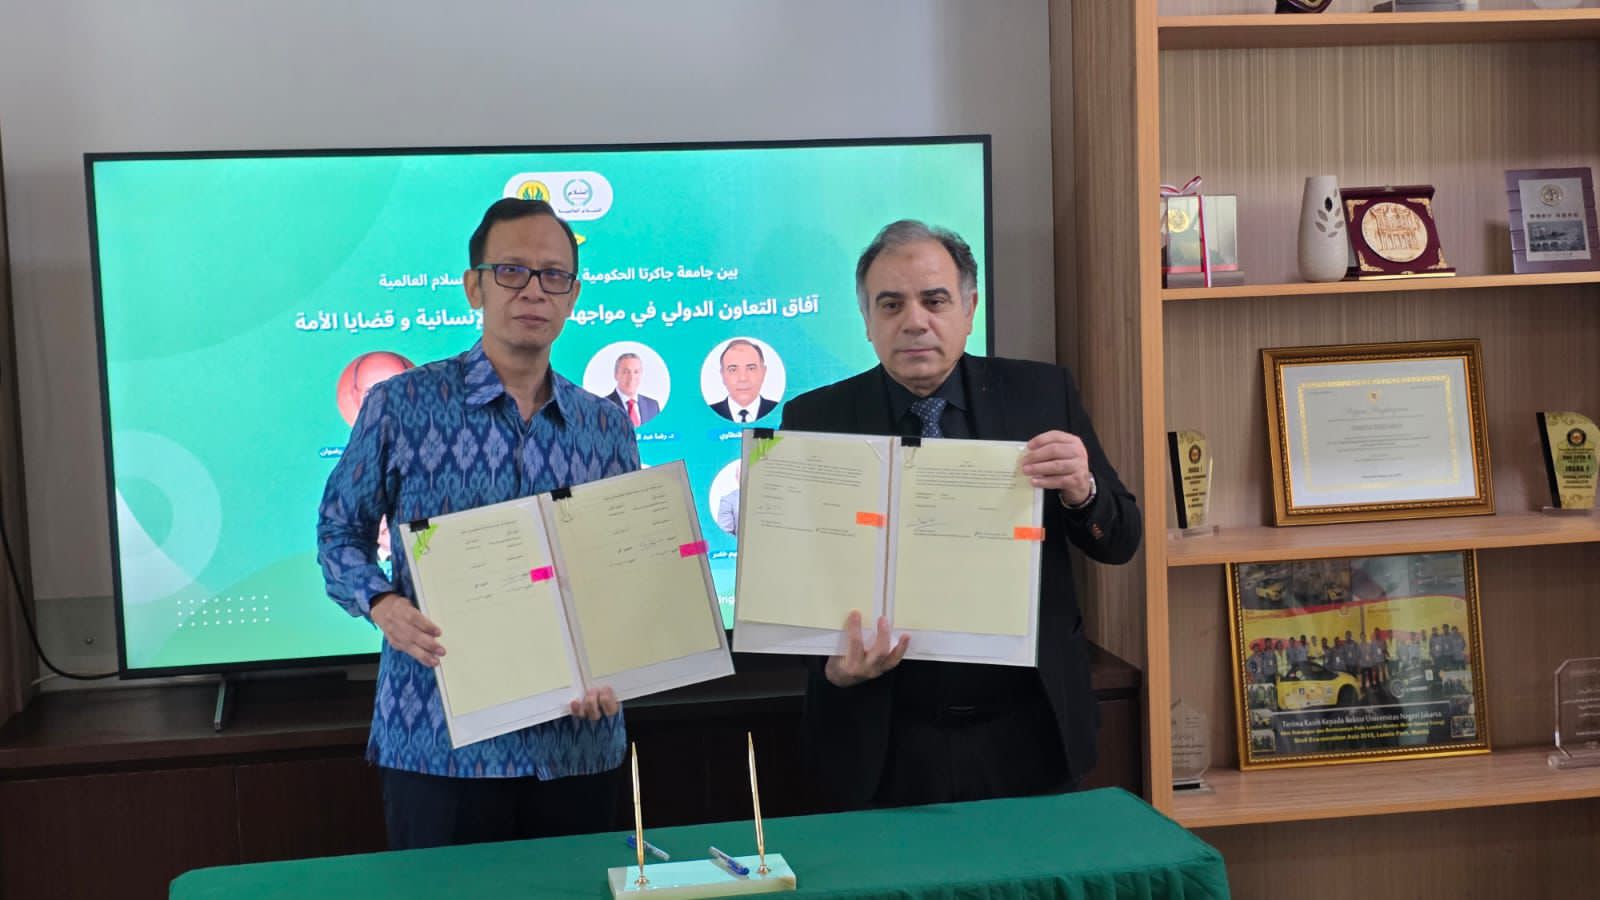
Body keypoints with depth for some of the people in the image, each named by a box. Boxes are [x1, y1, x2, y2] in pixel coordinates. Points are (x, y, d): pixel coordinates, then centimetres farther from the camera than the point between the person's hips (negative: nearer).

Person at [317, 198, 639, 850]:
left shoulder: (606, 426, 8)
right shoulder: (401, 405, -2)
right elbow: (340, 530, 5)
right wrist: (383, 604, -15)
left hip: (575, 742, 3)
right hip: (438, 741, -3)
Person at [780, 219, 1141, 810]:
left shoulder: (1041, 394, 1)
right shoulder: (815, 419, -2)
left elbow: (1120, 542, 3)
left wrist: (1081, 491, -19)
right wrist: (838, 668, -22)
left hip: (1027, 739, 1)